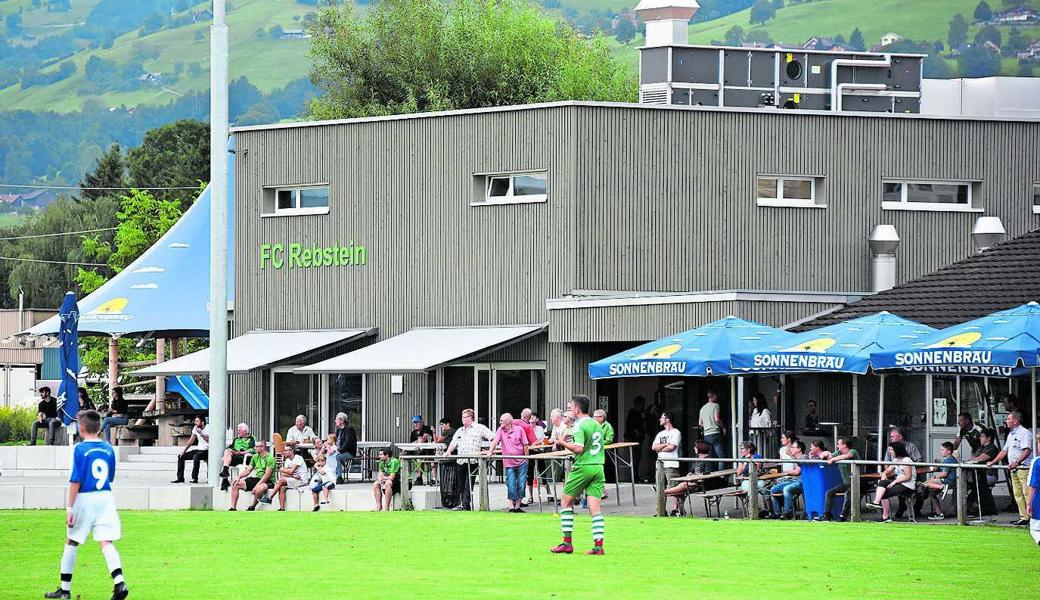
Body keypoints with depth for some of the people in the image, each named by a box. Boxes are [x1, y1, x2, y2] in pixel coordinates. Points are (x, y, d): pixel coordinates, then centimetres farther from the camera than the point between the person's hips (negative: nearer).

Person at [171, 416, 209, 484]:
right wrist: (184, 450, 7)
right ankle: (180, 478, 6)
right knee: (181, 456, 2)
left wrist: (201, 433, -34)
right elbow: (191, 440, 14)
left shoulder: (208, 428, -15)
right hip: (199, 449, 8)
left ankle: (195, 478, -29)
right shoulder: (195, 428, 7)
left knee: (196, 456, -37)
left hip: (206, 450, -8)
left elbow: (209, 441, -28)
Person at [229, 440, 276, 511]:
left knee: (259, 489, -42)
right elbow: (248, 471, 14)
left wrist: (257, 485, -27)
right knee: (235, 484, -4)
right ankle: (233, 508, -7)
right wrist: (239, 477, -5)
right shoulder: (255, 457, 12)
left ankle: (252, 507, -17)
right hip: (256, 478, 8)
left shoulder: (269, 458, -12)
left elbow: (267, 475, -20)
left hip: (267, 481, -8)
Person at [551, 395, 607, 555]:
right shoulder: (596, 425, 13)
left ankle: (567, 543, 5)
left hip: (583, 467, -6)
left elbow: (579, 448, -21)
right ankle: (598, 545, -7)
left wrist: (563, 443, -7)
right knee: (594, 507, 2)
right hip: (598, 467, 6)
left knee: (566, 502, 7)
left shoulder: (580, 426, -11)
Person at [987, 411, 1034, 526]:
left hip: (1024, 468, -10)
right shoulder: (1011, 434, 21)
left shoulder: (1024, 433, -9)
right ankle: (1024, 517, 9)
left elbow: (1027, 451, -20)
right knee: (1018, 495, 7)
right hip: (1014, 469, 10)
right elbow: (1004, 451, 26)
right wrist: (993, 462, 20)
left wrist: (1017, 462, -29)